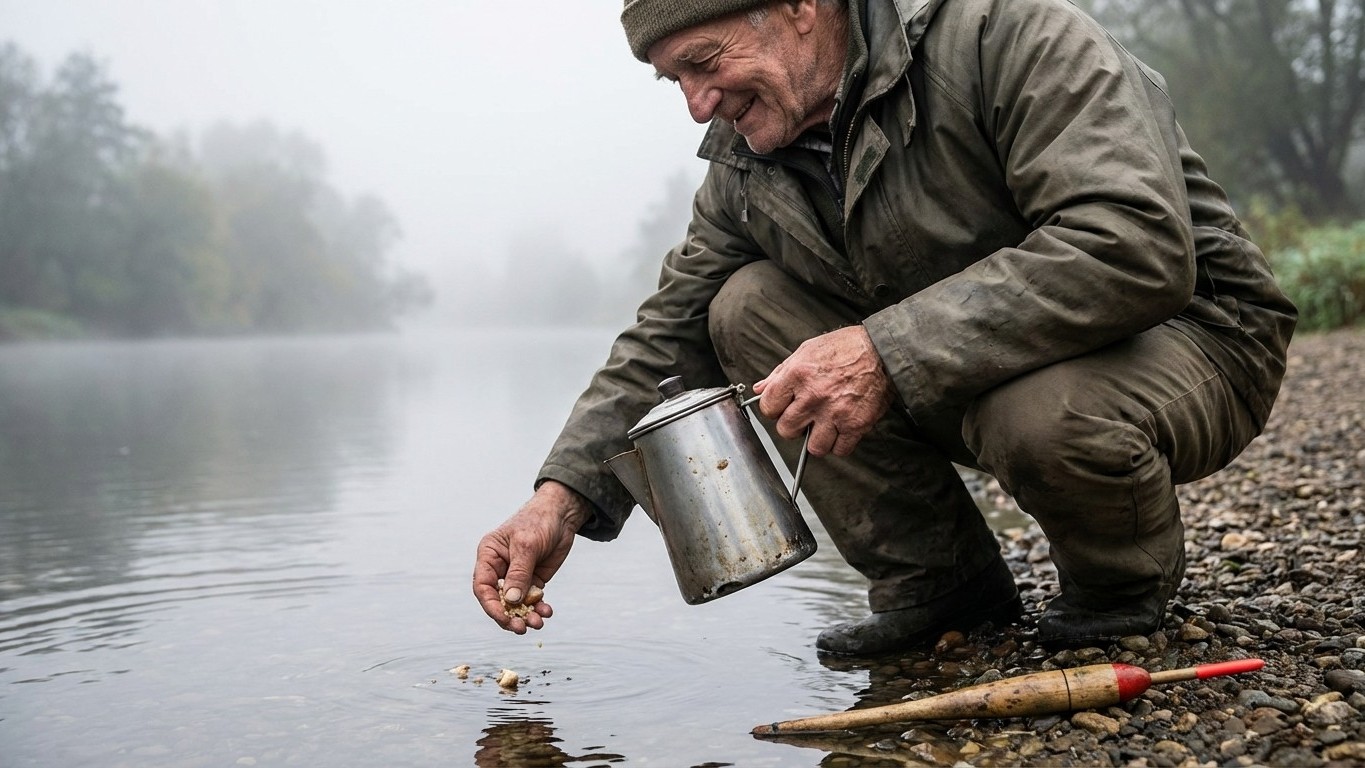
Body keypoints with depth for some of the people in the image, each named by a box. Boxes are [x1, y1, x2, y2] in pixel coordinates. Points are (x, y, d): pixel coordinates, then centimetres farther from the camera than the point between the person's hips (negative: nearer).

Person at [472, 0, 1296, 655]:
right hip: (957, 376, 6)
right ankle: (940, 581, -2)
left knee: (1045, 411, -40)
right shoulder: (745, 163, -1)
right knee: (746, 310, -9)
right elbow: (671, 336, 4)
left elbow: (1139, 247, -34)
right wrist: (563, 496, -10)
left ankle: (1124, 585, -2)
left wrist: (886, 354, -38)